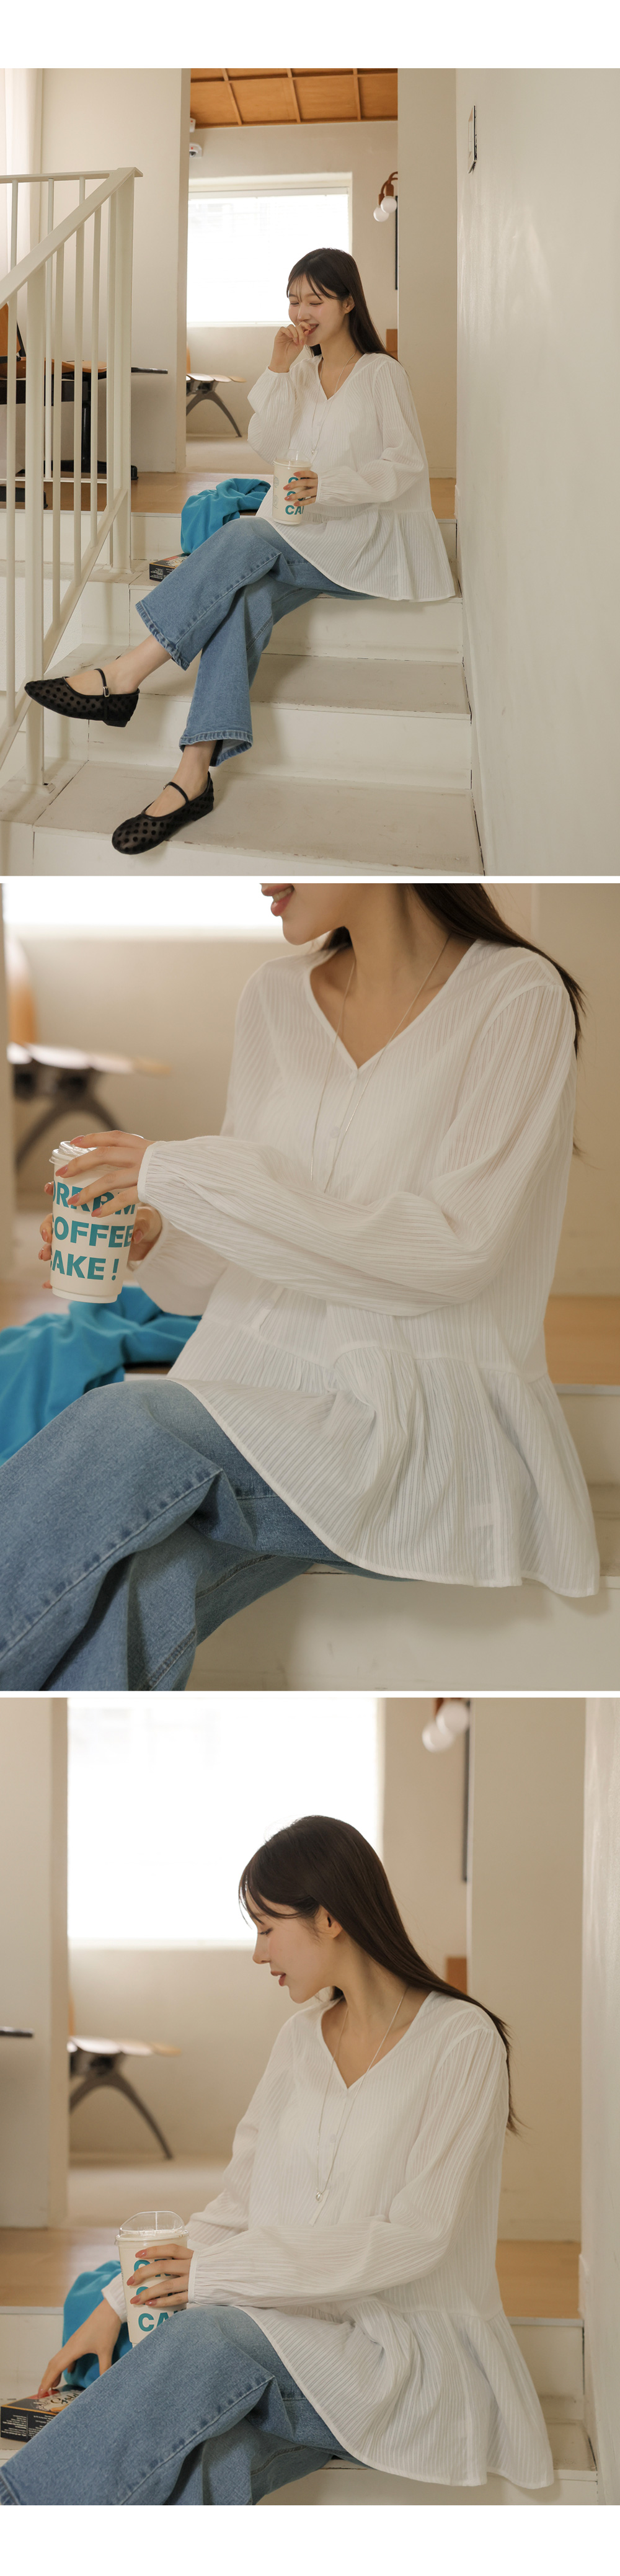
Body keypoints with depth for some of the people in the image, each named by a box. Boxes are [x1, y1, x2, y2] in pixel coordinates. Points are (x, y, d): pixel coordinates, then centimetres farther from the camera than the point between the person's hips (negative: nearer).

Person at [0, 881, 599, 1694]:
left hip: (424, 1434, -4)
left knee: (125, 1428, -31)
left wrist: (188, 1177, -17)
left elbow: (458, 1247, -15)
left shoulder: (517, 997, -5)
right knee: (118, 1604, -29)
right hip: (267, 1389, 4)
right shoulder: (275, 996, 12)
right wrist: (151, 1236, -6)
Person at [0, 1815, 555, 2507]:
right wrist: (117, 2304, -1)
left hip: (420, 2355, -5)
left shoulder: (461, 2041, -9)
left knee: (215, 2335, -33)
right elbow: (239, 2205, 12)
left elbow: (415, 2237, -15)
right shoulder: (301, 2040, 13)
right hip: (309, 2342, 5)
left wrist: (217, 2274, -16)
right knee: (197, 2462, -31)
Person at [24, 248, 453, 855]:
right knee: (246, 596, -30)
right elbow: (266, 444, 7)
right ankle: (194, 775, -45)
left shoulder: (382, 374, 1)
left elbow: (407, 467, -8)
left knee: (246, 539, -34)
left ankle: (126, 674, -39)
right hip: (298, 538, 5)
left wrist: (329, 484, -23)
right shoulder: (301, 368, 19)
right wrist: (278, 370, -6)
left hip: (361, 539, -5)